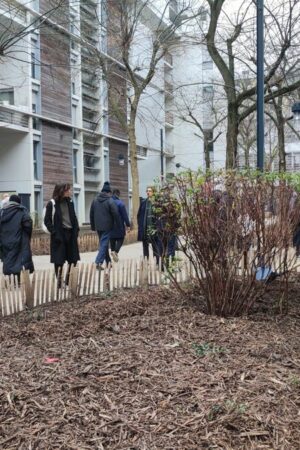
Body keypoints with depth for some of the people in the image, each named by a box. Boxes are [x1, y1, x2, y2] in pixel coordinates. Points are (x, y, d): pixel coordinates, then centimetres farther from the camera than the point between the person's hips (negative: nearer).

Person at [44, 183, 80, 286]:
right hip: (59, 235, -6)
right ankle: (59, 280, 9)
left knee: (72, 258, 9)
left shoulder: (70, 202, 10)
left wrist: (76, 229, 3)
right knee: (59, 260, -1)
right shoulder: (52, 204, -8)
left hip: (71, 233, 6)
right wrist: (54, 232, -15)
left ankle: (68, 279, 22)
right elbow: (47, 220, -8)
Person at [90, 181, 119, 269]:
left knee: (103, 243, 16)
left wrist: (93, 226, 19)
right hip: (107, 226, -6)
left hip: (98, 226, 6)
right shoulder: (110, 201, -10)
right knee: (104, 244, -4)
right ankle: (98, 261, -14)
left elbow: (91, 214, 12)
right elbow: (115, 213, -14)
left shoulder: (95, 200, 7)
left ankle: (108, 261, 24)